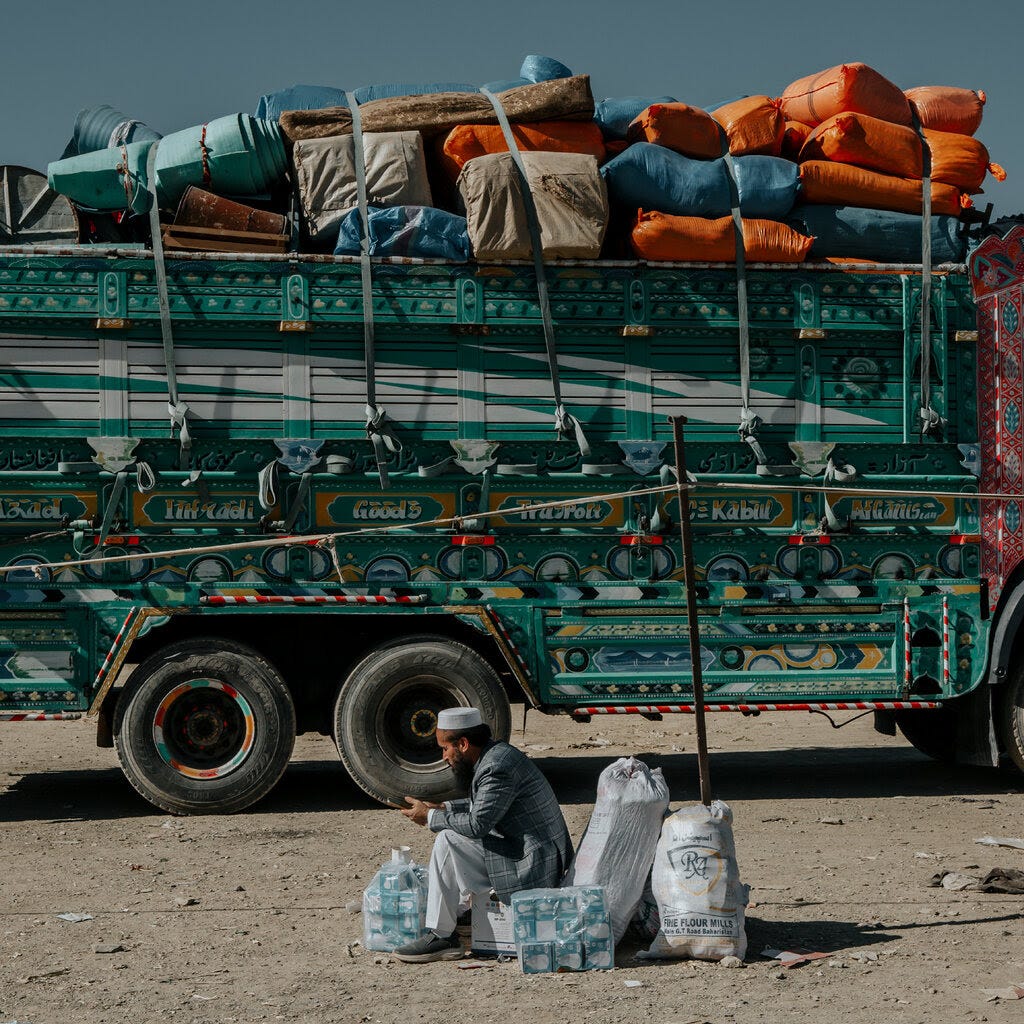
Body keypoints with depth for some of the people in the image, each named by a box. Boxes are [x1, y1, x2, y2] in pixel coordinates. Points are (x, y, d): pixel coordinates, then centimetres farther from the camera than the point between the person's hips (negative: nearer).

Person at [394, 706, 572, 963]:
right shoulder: (495, 753, 10)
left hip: (533, 865, -11)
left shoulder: (497, 768, -21)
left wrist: (430, 817, -10)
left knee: (448, 842, -17)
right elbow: (482, 807, 24)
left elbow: (477, 824, -23)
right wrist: (443, 808, 11)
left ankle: (440, 937, -14)